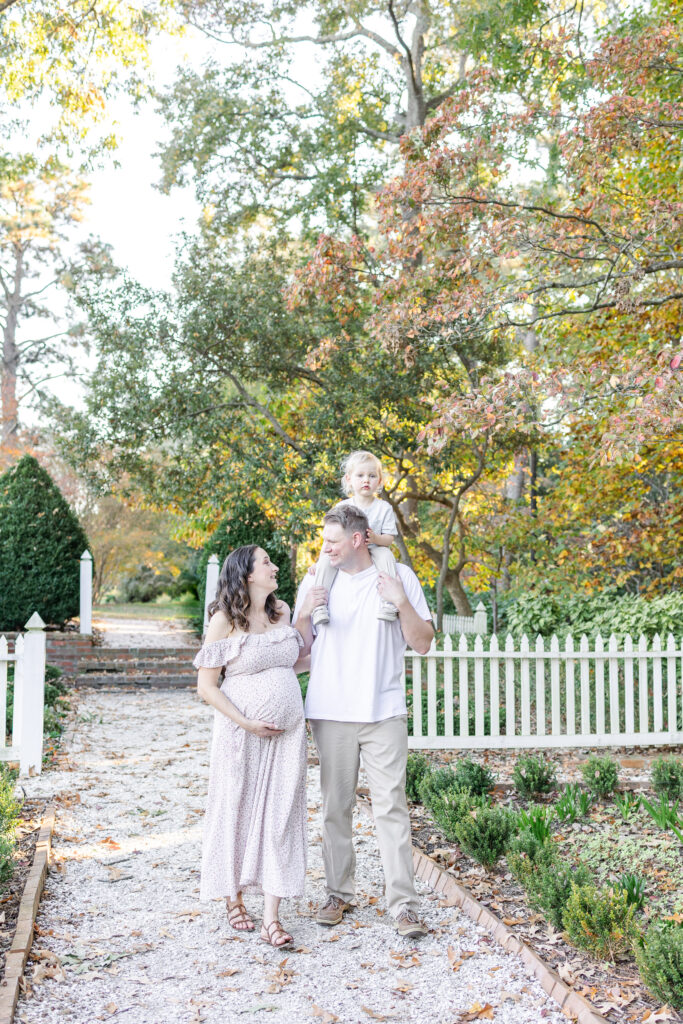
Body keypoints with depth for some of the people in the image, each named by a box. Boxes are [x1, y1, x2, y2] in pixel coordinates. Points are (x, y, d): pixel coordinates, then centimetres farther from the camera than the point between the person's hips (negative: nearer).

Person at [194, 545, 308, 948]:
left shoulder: (282, 611, 9)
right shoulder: (226, 620, -7)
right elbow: (206, 684, -7)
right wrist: (246, 723, -15)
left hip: (288, 732, 4)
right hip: (242, 732, -4)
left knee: (280, 816, 0)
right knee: (237, 811, 6)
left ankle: (272, 918, 3)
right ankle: (235, 899, 26)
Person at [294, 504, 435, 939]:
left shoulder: (399, 577, 3)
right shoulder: (316, 581, 8)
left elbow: (423, 644, 2)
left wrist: (402, 602, -11)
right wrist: (304, 615, -7)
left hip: (383, 711, -2)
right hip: (330, 712, 2)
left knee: (392, 806, -4)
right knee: (336, 806, 9)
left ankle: (404, 904, 2)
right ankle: (339, 892, 22)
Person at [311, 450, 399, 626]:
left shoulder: (384, 508, 2)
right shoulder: (342, 507, 7)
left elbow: (389, 538, -3)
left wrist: (375, 538, -26)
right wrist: (319, 562, -4)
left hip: (373, 550, -1)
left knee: (386, 555, -34)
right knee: (326, 560, -28)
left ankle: (387, 602, -40)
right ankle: (319, 605, -32)